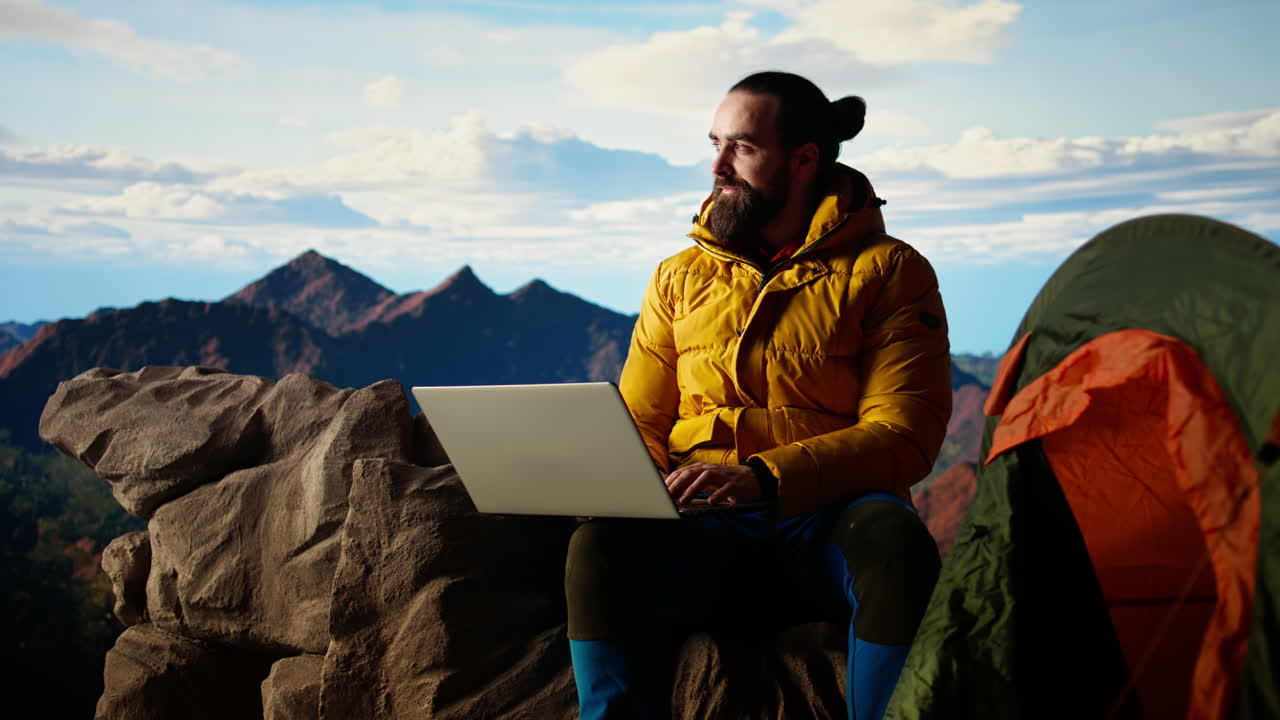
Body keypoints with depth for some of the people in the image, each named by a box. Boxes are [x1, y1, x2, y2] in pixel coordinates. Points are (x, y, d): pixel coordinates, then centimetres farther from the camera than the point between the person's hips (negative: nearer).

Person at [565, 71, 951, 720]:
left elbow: (903, 435, -6)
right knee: (599, 544, -30)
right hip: (703, 533, 2)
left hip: (829, 517, -2)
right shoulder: (680, 278, 16)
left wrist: (763, 478, -21)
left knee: (895, 542, -36)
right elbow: (639, 423, 16)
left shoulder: (888, 271, 4)